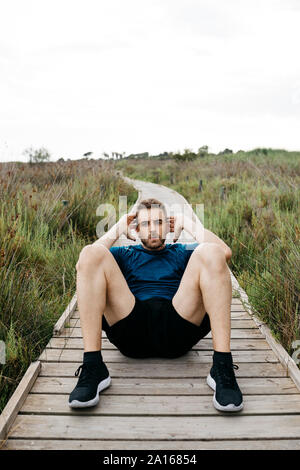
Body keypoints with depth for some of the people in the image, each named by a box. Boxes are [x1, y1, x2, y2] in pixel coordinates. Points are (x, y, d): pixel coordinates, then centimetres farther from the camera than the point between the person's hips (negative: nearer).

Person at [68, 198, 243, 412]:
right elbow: (83, 265, 9)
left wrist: (189, 225, 18)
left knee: (209, 253, -18)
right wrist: (116, 230, 19)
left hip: (177, 331, 0)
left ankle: (222, 368, -29)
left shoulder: (181, 252, 31)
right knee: (92, 253, -16)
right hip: (131, 333, 0)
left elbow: (225, 252, 10)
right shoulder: (125, 255, 31)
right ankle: (93, 369, -27)